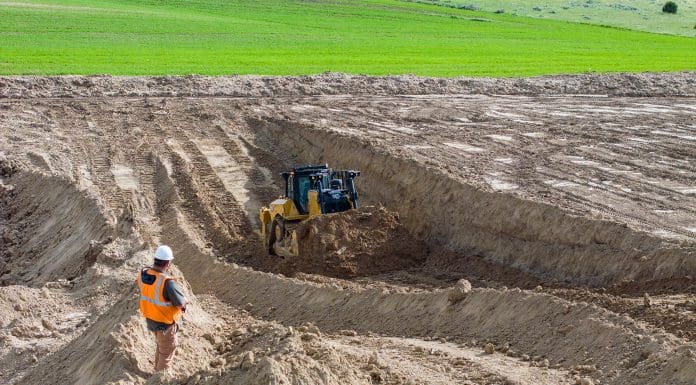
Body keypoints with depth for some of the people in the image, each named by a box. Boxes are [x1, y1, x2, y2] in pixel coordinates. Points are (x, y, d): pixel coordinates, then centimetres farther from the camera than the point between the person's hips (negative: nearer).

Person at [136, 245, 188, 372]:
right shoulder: (167, 282, -36)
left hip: (150, 319, 7)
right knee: (167, 351, 18)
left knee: (161, 345, 31)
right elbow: (181, 302, -24)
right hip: (165, 323, -7)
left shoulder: (143, 274, -14)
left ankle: (158, 370, 49)